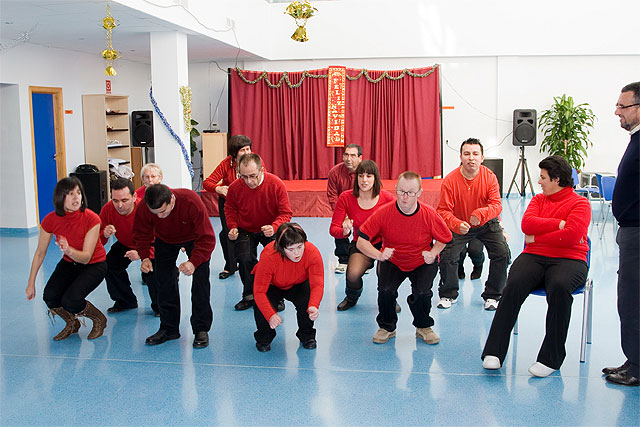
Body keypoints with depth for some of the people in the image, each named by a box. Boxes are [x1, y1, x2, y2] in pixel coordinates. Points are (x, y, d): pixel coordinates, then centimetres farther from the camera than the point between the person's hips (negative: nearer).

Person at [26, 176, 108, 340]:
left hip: (94, 264, -4)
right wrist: (31, 284, 0)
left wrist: (68, 250, -47)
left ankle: (99, 319, 7)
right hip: (69, 264, 4)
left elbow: (86, 257, -26)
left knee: (70, 300, -25)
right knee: (49, 297, -19)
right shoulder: (50, 220, -16)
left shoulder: (91, 219, -26)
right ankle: (72, 323, 13)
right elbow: (40, 253, -2)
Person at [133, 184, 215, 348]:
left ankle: (201, 329, -1)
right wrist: (145, 257, -29)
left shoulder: (192, 202, -41)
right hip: (165, 240, 3)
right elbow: (142, 235, -12)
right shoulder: (143, 208, -31)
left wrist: (194, 262, -50)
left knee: (200, 279, -13)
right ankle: (169, 329, 14)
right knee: (163, 281, -1)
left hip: (194, 238, -3)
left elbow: (207, 238, -38)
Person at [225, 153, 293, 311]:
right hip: (245, 231, 1)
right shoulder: (235, 187, -19)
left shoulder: (276, 184, -24)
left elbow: (285, 213, -17)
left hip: (270, 231, -1)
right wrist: (233, 227, -15)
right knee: (245, 259, -18)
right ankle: (249, 296, 7)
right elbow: (230, 209, 3)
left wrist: (274, 227, -36)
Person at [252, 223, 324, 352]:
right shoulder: (268, 256, -38)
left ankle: (306, 335, 5)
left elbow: (317, 284, -34)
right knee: (261, 307, -29)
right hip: (272, 286, -1)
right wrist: (271, 315, -51)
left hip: (298, 285, 2)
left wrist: (314, 306, -55)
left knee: (307, 302, -28)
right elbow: (259, 291, -36)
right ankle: (264, 337, 6)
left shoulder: (312, 253, -32)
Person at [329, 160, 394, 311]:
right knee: (353, 275, -26)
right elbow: (333, 229, -10)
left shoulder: (387, 198, -12)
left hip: (382, 244, -1)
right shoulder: (346, 198, -12)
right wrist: (344, 231, -33)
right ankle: (351, 298, 14)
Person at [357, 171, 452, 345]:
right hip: (392, 261, 0)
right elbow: (361, 241, -19)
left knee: (422, 293, -24)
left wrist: (432, 253, -18)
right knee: (385, 290, -24)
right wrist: (379, 255, -36)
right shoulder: (383, 213, -21)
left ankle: (423, 327, 9)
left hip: (422, 263, 0)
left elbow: (444, 238, 0)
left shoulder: (429, 215, -19)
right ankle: (387, 327, 7)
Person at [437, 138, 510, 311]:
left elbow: (496, 204, -21)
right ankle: (448, 294, 11)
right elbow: (443, 211, -19)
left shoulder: (490, 177, -14)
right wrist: (457, 225, -38)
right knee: (446, 256, -17)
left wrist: (481, 213, -42)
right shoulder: (449, 180, -18)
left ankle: (492, 296, 5)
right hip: (459, 226, -1)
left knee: (502, 253, -16)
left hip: (487, 224, 1)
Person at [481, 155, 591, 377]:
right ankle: (494, 352, -27)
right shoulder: (538, 199, 21)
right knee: (514, 285, -28)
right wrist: (559, 223, -6)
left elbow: (570, 236, -12)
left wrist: (536, 238, -3)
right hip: (534, 257, 4)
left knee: (559, 287, -37)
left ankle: (551, 358, -25)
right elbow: (527, 224, 2)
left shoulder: (579, 203, 4)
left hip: (568, 259, -3)